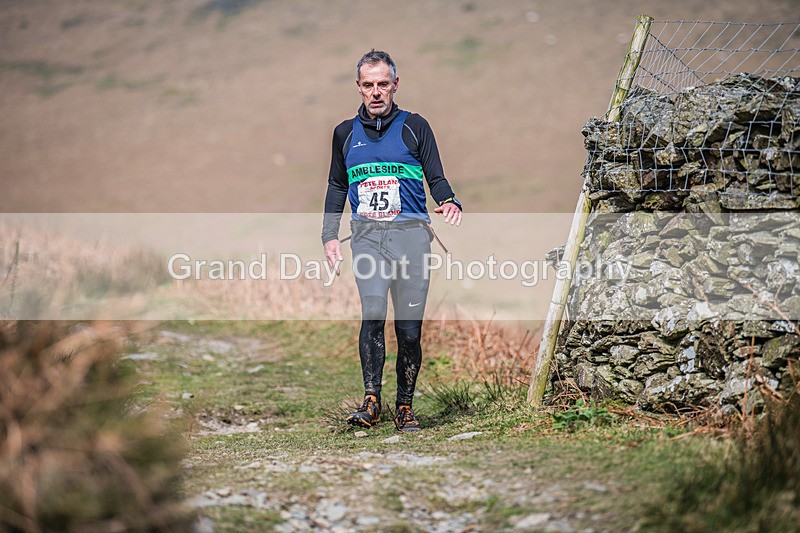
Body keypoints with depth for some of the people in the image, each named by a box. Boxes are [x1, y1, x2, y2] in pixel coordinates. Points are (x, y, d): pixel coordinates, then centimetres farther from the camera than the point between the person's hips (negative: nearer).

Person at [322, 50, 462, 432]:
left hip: (411, 233, -1)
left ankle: (405, 407, 11)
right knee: (373, 314, -20)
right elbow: (337, 186, 23)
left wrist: (450, 203, -14)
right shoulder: (346, 133, 15)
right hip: (366, 235, 1)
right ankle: (371, 402, -16)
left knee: (409, 328, -1)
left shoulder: (415, 127, 8)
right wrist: (329, 235, 14)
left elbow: (436, 178, 8)